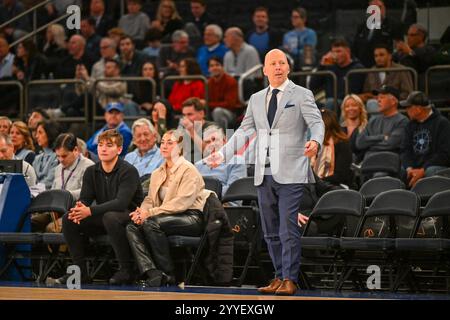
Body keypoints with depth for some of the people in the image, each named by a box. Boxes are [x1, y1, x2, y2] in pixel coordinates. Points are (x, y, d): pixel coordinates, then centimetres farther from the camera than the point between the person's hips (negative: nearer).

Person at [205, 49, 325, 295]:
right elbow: (244, 131, 16)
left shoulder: (302, 95, 2)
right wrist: (222, 154, 5)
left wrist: (315, 141, -33)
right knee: (270, 231, 8)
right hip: (264, 174, 5)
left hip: (290, 173, -5)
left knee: (288, 229, -10)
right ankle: (279, 277, 15)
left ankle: (290, 279, -6)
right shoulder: (256, 99, 17)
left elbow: (317, 122, -10)